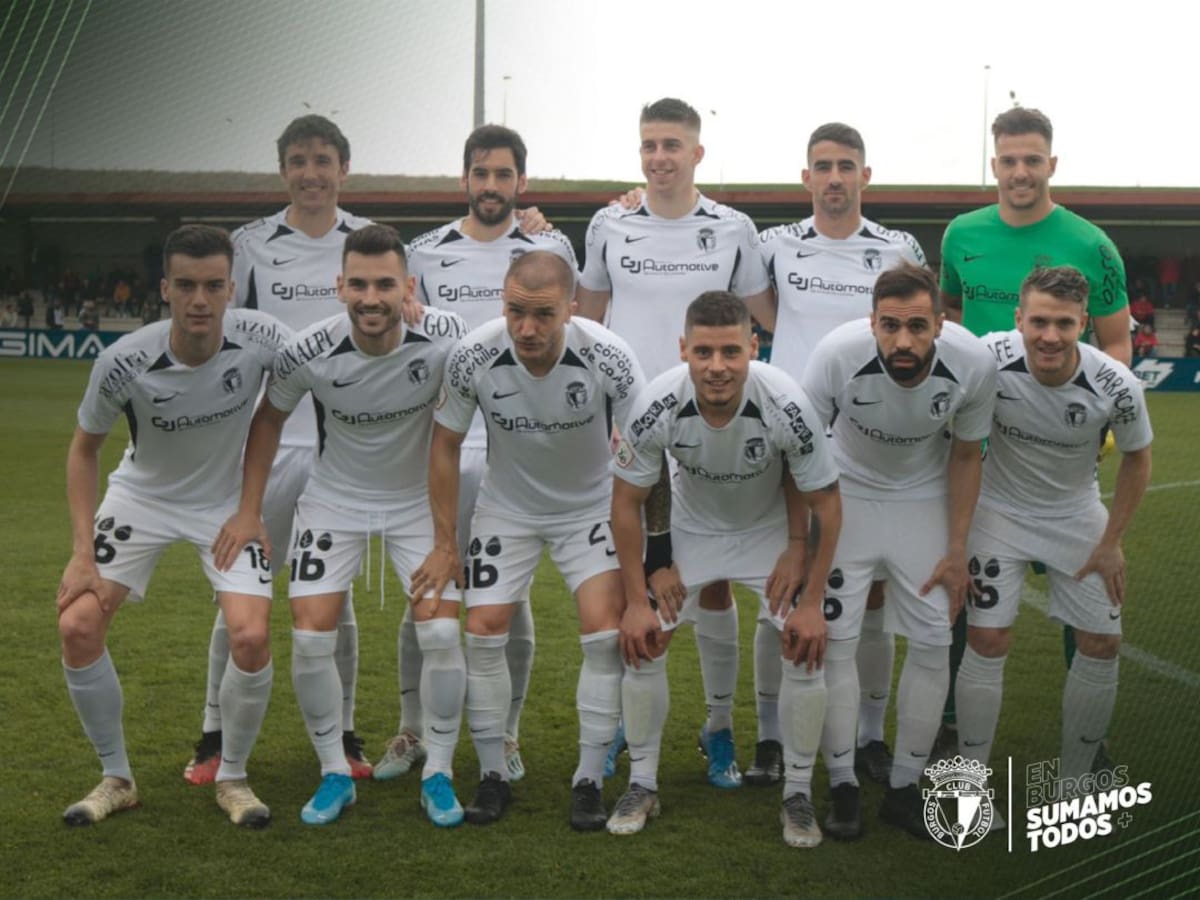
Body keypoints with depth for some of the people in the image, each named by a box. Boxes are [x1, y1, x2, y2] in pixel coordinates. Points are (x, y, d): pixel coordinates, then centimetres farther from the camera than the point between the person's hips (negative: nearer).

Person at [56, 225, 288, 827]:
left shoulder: (259, 337, -27)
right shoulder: (123, 362, -26)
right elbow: (84, 449, -9)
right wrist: (82, 550, -14)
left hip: (230, 500, 0)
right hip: (142, 496, 1)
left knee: (250, 637, -18)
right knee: (77, 627, -11)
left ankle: (232, 777, 8)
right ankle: (116, 778, 11)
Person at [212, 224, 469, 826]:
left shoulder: (445, 338, -26)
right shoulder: (310, 353, -24)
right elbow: (269, 418, -3)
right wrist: (249, 510, -3)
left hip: (421, 499, 0)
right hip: (335, 499, 0)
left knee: (441, 632, -12)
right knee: (310, 638, -8)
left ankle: (438, 774, 8)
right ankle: (334, 773, 12)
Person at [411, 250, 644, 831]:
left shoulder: (607, 358, -28)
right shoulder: (472, 357, -24)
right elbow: (445, 445, -7)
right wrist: (444, 543, -5)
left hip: (591, 505, -1)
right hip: (507, 507, 1)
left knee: (605, 629, -14)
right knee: (483, 631, -5)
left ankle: (590, 780, 0)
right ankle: (493, 775, 12)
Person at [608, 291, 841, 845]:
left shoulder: (785, 404, -34)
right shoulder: (657, 405, -31)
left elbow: (826, 501, -19)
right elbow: (627, 501, -14)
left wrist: (812, 601, -17)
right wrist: (636, 600, -14)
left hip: (771, 527, -1)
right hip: (691, 525, 1)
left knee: (805, 647, -11)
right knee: (641, 643, -6)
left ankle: (799, 793, 8)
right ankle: (642, 785, 14)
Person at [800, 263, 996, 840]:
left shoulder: (973, 364, -26)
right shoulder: (838, 354, -32)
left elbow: (965, 456, -6)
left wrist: (956, 549, -5)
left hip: (924, 499, 2)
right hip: (848, 492, -1)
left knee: (932, 642, -1)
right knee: (834, 637, -8)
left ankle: (904, 787, 13)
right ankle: (842, 787, 6)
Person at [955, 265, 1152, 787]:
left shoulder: (1117, 386, -25)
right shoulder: (989, 358, -27)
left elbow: (1136, 458, -4)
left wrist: (1111, 542, -2)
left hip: (1077, 517, 2)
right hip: (1000, 510, -2)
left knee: (1102, 644, 3)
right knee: (987, 640, -9)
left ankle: (1073, 782, 22)